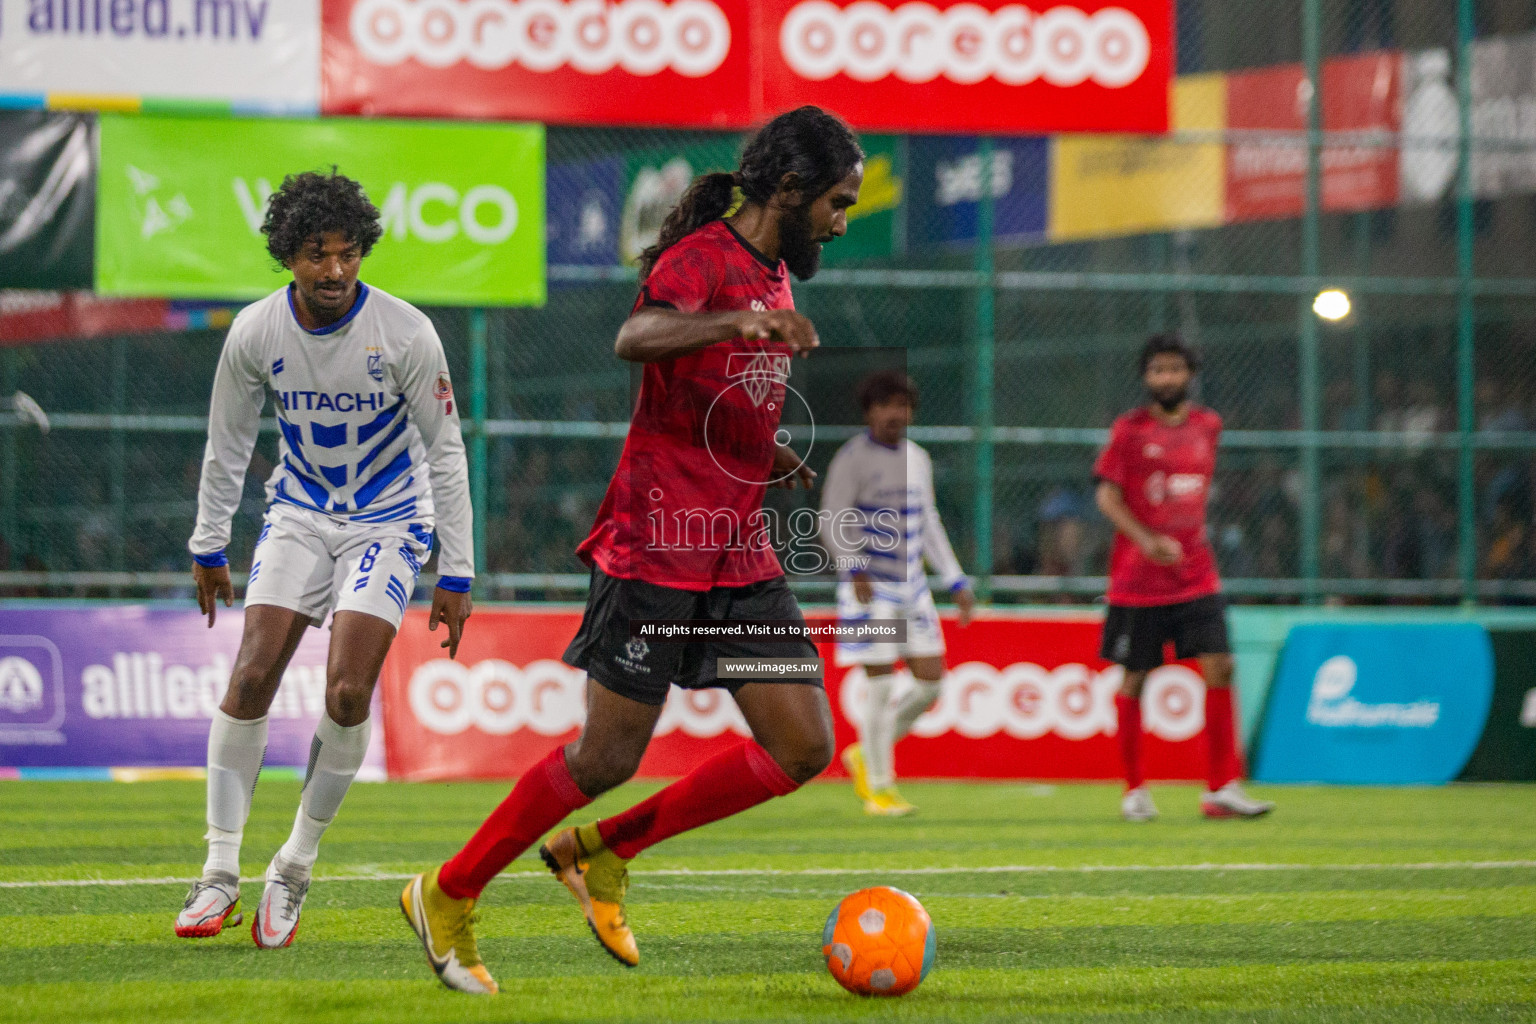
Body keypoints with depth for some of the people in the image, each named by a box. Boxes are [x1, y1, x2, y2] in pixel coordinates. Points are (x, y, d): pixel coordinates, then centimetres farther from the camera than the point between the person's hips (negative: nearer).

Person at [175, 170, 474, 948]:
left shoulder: (405, 334, -18)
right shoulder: (255, 333, -10)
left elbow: (445, 452, -10)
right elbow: (227, 443, 6)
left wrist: (456, 574, -10)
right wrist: (208, 547, 10)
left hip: (387, 522, -2)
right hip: (299, 513, 2)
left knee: (348, 694, -16)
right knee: (251, 678, -12)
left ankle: (294, 869, 1)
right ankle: (220, 875, -4)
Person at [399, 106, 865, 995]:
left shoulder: (776, 278, 15)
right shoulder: (701, 260, -13)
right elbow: (638, 338, -37)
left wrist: (779, 462, 11)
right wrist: (739, 322, -53)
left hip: (742, 557, 8)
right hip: (660, 549, -8)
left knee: (804, 748, -1)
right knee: (608, 759, -4)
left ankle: (601, 853, 13)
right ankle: (448, 898, 16)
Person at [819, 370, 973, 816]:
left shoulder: (918, 459, 13)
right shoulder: (853, 458, -8)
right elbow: (833, 521, -14)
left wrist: (956, 582, 18)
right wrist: (854, 568, -29)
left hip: (911, 585, 7)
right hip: (868, 587, -7)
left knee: (931, 682, 3)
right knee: (882, 683, -8)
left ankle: (865, 755, 21)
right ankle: (879, 787, 4)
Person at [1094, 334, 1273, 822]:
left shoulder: (1207, 425, 8)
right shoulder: (1129, 429, -4)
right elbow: (1107, 496, -8)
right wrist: (1148, 541, -21)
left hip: (1196, 576, 3)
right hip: (1138, 579, -3)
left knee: (1219, 667, -8)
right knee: (1134, 680, 2)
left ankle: (1221, 789, -5)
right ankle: (1134, 790, 15)